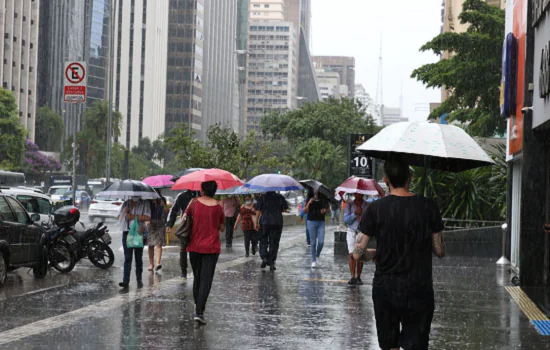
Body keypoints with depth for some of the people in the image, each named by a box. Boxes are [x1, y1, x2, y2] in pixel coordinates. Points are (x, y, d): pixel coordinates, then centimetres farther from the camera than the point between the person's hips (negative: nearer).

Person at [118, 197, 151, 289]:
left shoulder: (144, 204, 4)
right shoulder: (126, 204, 14)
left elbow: (147, 217, -9)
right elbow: (119, 217, 16)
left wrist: (133, 216, -12)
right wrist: (125, 212, -3)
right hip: (127, 232, 2)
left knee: (139, 258, 6)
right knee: (127, 258, -6)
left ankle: (139, 280, 16)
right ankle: (126, 281, -11)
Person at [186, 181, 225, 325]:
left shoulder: (194, 203, -4)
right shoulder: (218, 207, -4)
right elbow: (222, 228, 5)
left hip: (194, 247, 2)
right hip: (211, 248, -2)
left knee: (197, 278, 18)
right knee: (206, 280, -3)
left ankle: (197, 308, 26)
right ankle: (199, 312, -13)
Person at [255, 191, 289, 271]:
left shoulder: (263, 197, -2)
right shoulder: (280, 197, 1)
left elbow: (258, 211, -5)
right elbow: (285, 208, 7)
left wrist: (256, 222, 1)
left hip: (264, 222, -1)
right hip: (277, 223, 1)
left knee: (263, 241, 12)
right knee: (274, 243, 6)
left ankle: (264, 257, -10)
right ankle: (271, 263, 4)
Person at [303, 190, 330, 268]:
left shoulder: (324, 200, 1)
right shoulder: (310, 199, -1)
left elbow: (328, 208, 14)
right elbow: (305, 211, -3)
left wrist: (325, 210, -8)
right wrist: (309, 203, -18)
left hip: (321, 222, 1)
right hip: (311, 221, -1)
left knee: (321, 242, -8)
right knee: (313, 242, 1)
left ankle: (317, 254, 21)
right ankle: (313, 260, 10)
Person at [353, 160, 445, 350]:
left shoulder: (375, 209, -8)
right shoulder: (428, 207, -6)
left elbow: (358, 254, -7)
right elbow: (439, 251, -1)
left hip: (385, 289, 1)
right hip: (419, 290, -1)